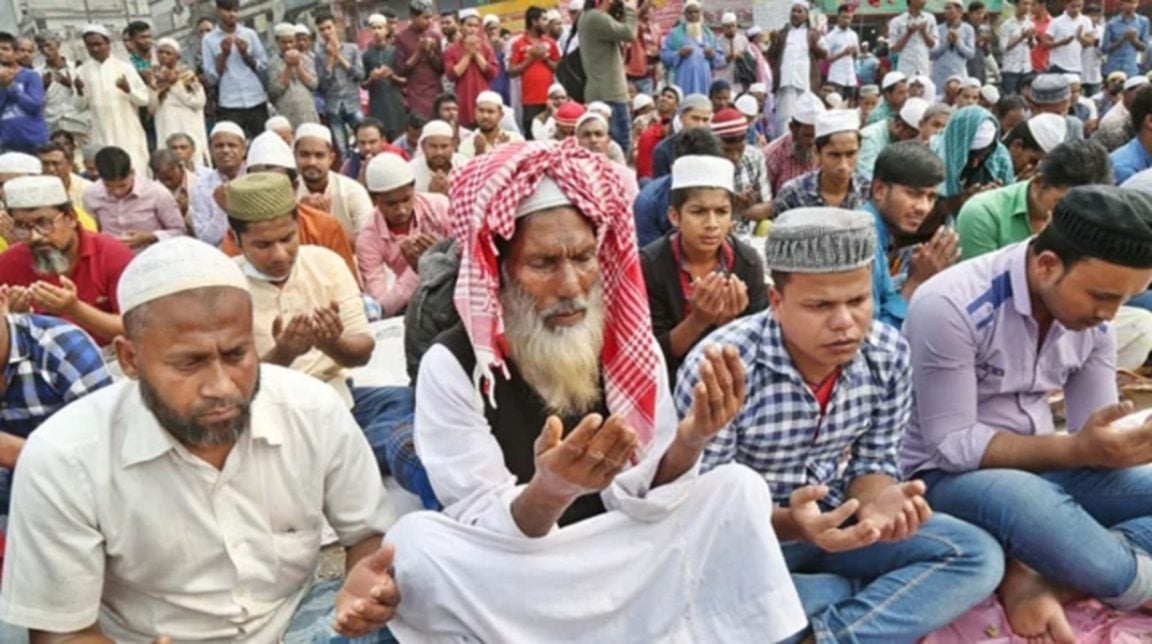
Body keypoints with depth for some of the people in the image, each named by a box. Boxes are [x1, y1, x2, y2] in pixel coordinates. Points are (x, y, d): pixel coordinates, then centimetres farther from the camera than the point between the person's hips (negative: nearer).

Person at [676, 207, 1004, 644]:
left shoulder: (889, 354, -10)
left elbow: (874, 461, 1)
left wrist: (873, 504, -25)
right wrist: (788, 521, -39)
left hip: (836, 519, 5)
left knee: (978, 556, -12)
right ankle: (897, 607, -16)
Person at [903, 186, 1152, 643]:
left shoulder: (1094, 319, -1)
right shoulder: (950, 308, -24)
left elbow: (1091, 437, 4)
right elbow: (951, 447, -22)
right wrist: (1076, 450, -31)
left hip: (1038, 468, 8)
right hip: (946, 477, -7)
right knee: (1022, 498, -39)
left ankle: (1039, 581, -21)